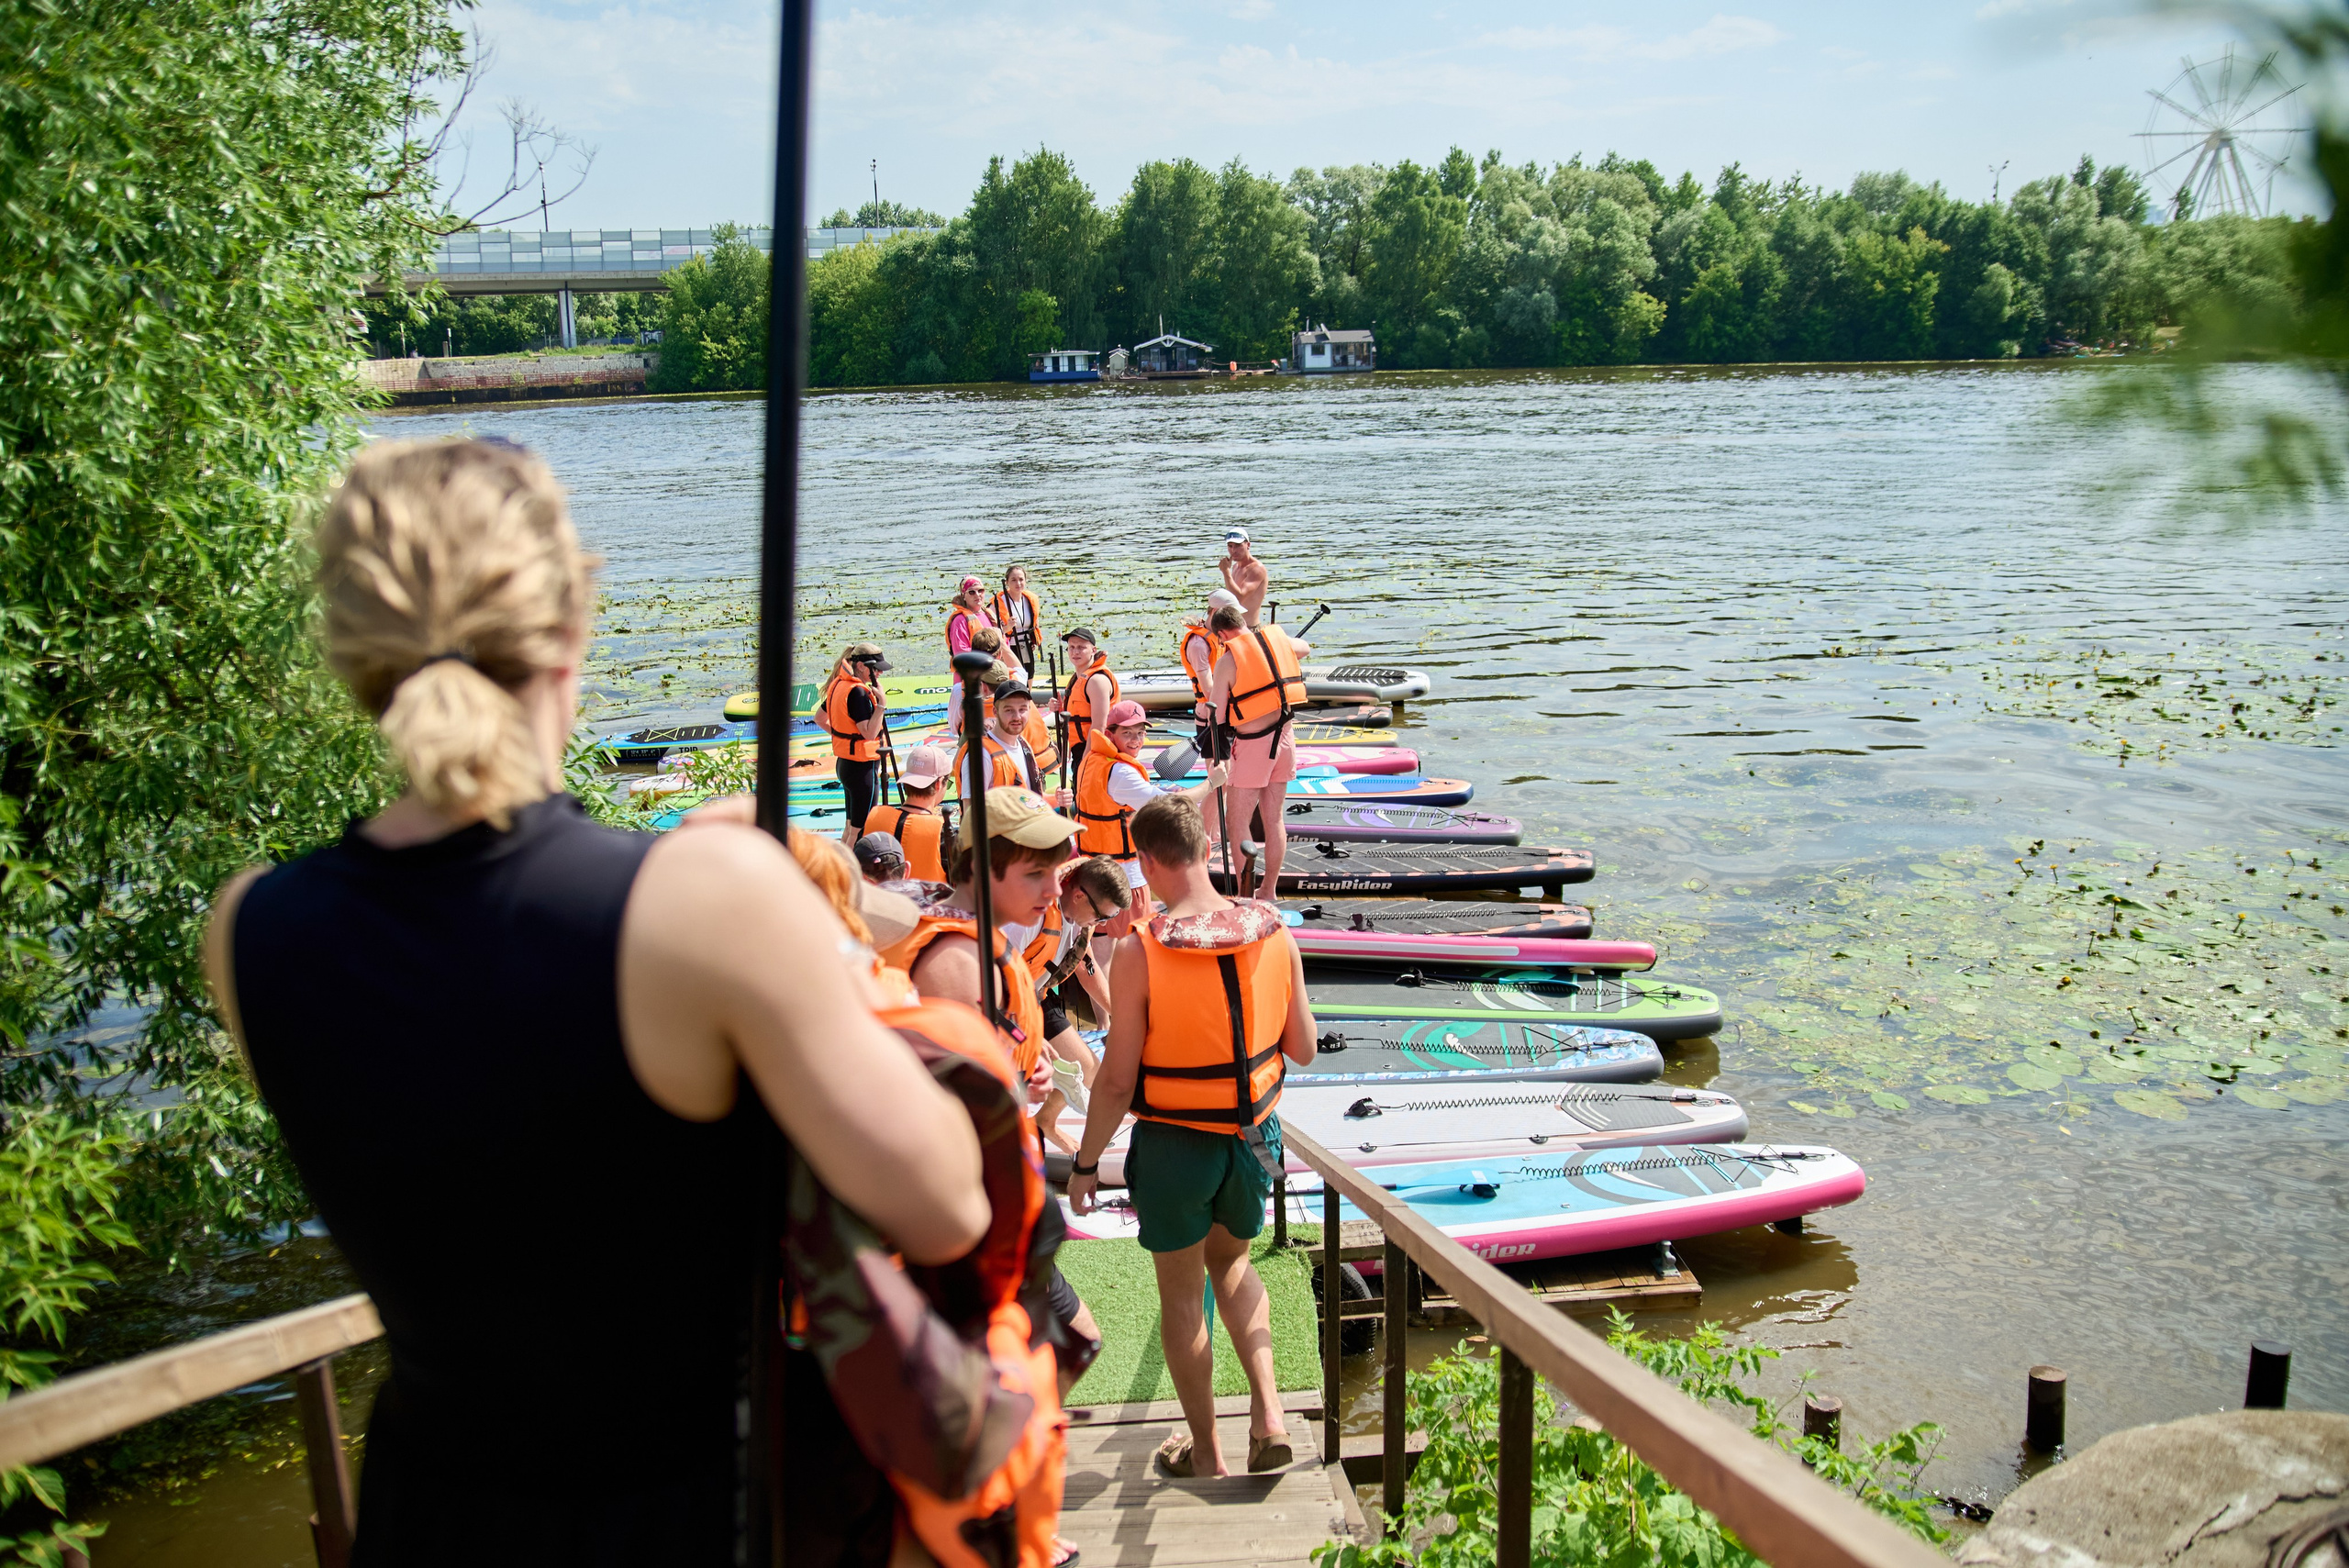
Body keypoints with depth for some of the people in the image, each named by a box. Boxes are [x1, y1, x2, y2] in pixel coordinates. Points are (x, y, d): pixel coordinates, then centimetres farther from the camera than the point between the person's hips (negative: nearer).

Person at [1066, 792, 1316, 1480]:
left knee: (1181, 1292, 16)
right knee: (1231, 1262, 28)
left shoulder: (1139, 953, -21)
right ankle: (1268, 1411, 13)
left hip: (1174, 1142, -4)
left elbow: (1117, 1080, -16)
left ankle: (1205, 1450, 28)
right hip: (1254, 1136, 4)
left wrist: (1086, 1163, -3)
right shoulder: (1274, 934, -9)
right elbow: (1303, 1049, 0)